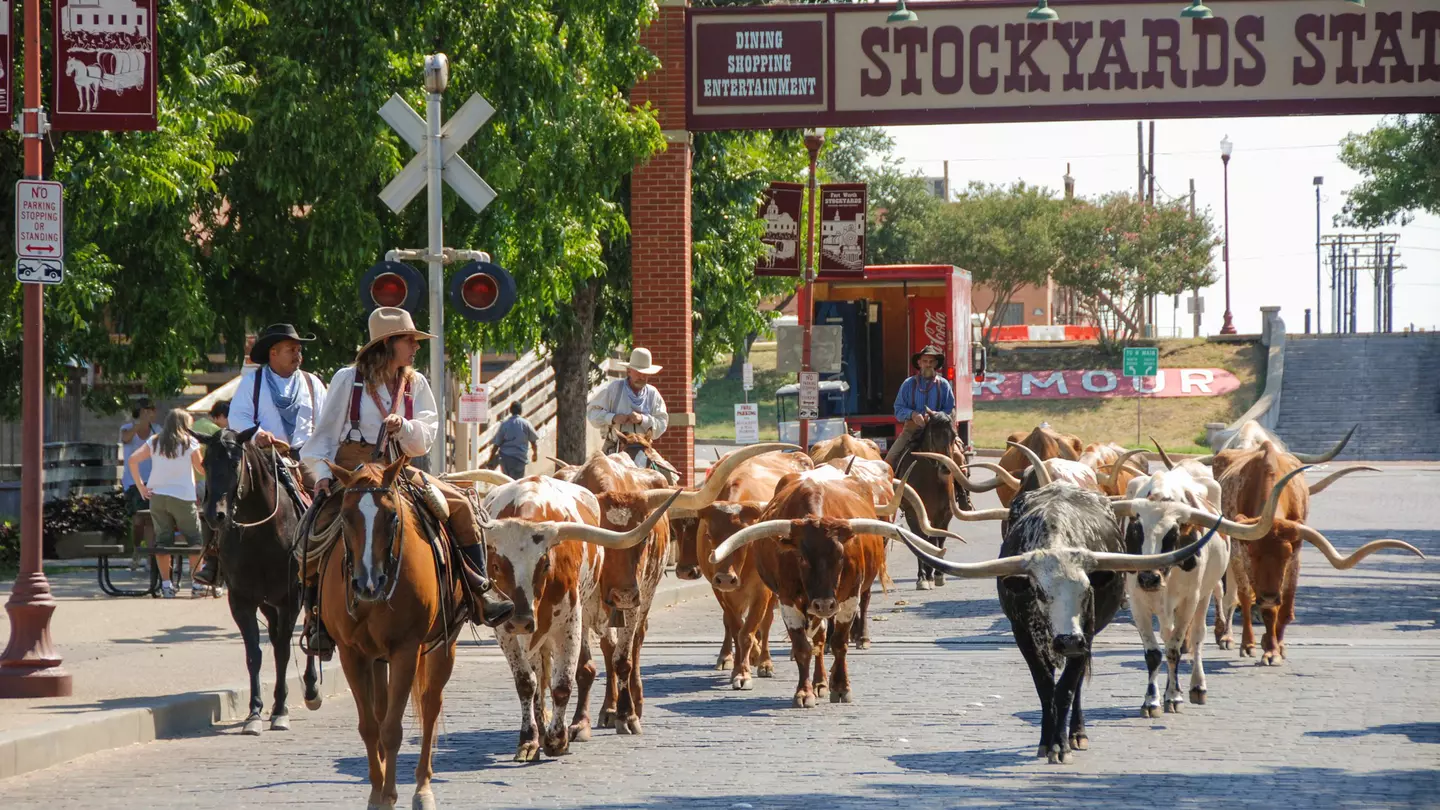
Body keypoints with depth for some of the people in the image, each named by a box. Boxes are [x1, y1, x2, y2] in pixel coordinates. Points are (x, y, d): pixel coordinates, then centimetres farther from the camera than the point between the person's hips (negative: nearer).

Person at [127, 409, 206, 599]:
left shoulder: (155, 442, 7)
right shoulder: (190, 443, -2)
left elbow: (132, 460, 0)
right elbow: (202, 469, 3)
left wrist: (141, 486, 2)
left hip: (157, 496, 3)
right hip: (182, 496, -3)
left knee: (162, 538, 6)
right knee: (194, 538, 8)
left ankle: (166, 583, 2)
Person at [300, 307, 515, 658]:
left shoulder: (415, 384, 11)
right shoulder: (348, 379, 0)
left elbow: (424, 440, 5)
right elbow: (324, 434, 3)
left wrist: (403, 426, -16)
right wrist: (322, 474, -11)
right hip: (349, 470, -4)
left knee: (460, 505, -9)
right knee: (319, 531, -29)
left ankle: (481, 592, -3)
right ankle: (317, 618, -18)